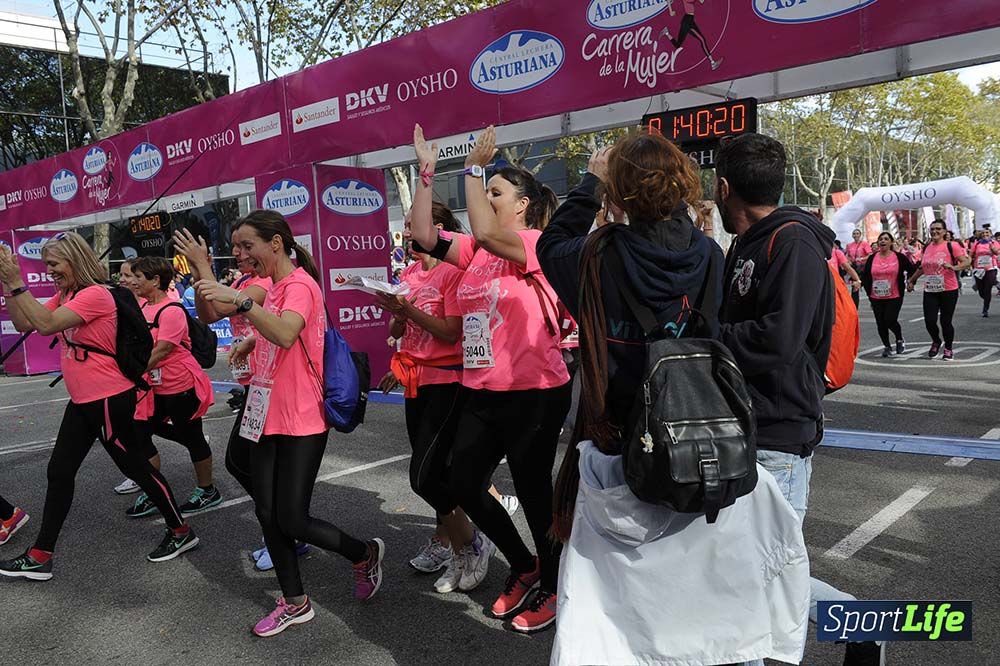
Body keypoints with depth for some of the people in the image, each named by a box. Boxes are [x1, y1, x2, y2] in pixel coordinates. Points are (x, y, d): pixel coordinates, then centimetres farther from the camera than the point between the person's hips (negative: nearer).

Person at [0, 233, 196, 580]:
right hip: (82, 401, 9)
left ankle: (181, 532, 21)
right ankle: (40, 557, 20)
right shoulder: (65, 296, 11)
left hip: (110, 399, -9)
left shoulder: (96, 294, -18)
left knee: (135, 466, 3)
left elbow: (46, 325, -27)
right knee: (59, 472, 10)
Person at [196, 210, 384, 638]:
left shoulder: (299, 285, -15)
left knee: (292, 521, -5)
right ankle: (295, 603, 25)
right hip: (266, 417, 9)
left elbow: (285, 334, -35)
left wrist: (240, 301, -42)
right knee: (268, 515, 9)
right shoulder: (274, 287, 13)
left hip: (301, 423, -9)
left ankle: (365, 555, 22)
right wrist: (249, 342, 8)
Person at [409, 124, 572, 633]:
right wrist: (427, 172, 0)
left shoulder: (538, 244, -11)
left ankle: (553, 587, 31)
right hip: (481, 393, 8)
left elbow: (484, 232, -29)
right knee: (464, 484, 13)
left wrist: (474, 168, -21)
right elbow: (425, 235, 0)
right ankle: (523, 567, 35)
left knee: (533, 492, 6)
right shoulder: (477, 252, 10)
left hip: (533, 394, -8)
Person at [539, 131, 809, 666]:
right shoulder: (709, 255, -8)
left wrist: (592, 181, 13)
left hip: (615, 444, -3)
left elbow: (550, 244, 6)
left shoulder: (600, 257, -16)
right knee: (696, 587, 20)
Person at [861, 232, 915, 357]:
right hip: (876, 298, 3)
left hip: (894, 297, -3)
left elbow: (912, 270, 4)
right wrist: (868, 290, 1)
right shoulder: (872, 258, 2)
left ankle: (900, 340, 21)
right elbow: (865, 275, 7)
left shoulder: (899, 257, -3)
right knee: (880, 323, 6)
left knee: (890, 321, -10)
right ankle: (887, 347, 25)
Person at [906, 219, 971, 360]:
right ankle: (936, 342, 26)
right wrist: (912, 280, 23)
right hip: (930, 291, 4)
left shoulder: (952, 246, -7)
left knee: (946, 321, 2)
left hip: (948, 290, -4)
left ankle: (948, 349, 22)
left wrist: (953, 267, -31)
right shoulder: (927, 247, 9)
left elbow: (967, 262, -14)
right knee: (929, 321, -4)